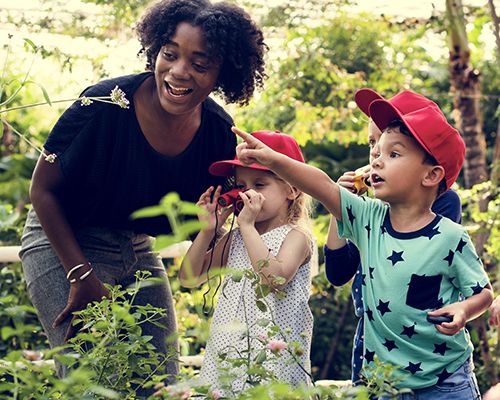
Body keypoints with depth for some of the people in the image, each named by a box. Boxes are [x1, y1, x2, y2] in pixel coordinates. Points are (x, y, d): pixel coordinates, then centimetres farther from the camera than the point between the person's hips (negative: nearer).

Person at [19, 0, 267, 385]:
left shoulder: (218, 132, -10)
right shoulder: (107, 105, -25)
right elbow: (43, 189, -14)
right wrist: (82, 276, -17)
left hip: (138, 251, 5)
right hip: (63, 244, -5)